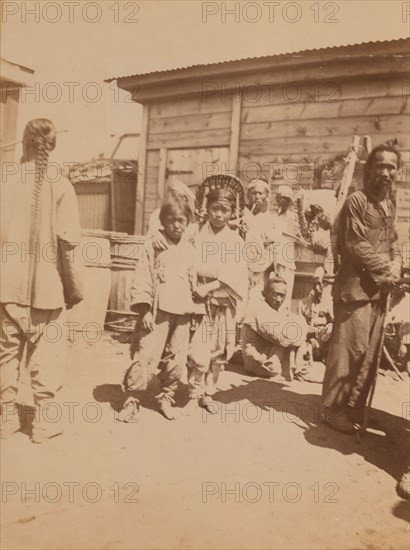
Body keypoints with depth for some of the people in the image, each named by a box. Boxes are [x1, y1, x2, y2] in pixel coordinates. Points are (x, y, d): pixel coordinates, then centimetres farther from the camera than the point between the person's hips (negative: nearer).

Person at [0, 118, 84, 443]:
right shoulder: (60, 186, -9)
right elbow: (69, 244, -11)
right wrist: (76, 288, -1)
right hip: (47, 288, -3)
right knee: (46, 357, 8)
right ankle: (43, 421, 16)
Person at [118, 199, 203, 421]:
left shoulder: (190, 250, 12)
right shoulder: (152, 246, -1)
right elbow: (141, 279, -5)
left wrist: (195, 310, 13)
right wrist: (144, 309, -12)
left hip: (182, 313, 4)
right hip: (157, 311, -4)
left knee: (176, 360, 9)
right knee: (145, 357, -8)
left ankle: (166, 397, 27)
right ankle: (131, 399, 7)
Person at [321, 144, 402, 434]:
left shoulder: (389, 205, 16)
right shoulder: (357, 201, -9)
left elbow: (393, 243, 19)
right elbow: (354, 246, -16)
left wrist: (396, 266, -1)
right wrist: (386, 266, -10)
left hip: (380, 289, 8)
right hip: (356, 287, -8)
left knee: (371, 351, 11)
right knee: (350, 348, -6)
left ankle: (355, 407, 24)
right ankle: (333, 409, 7)